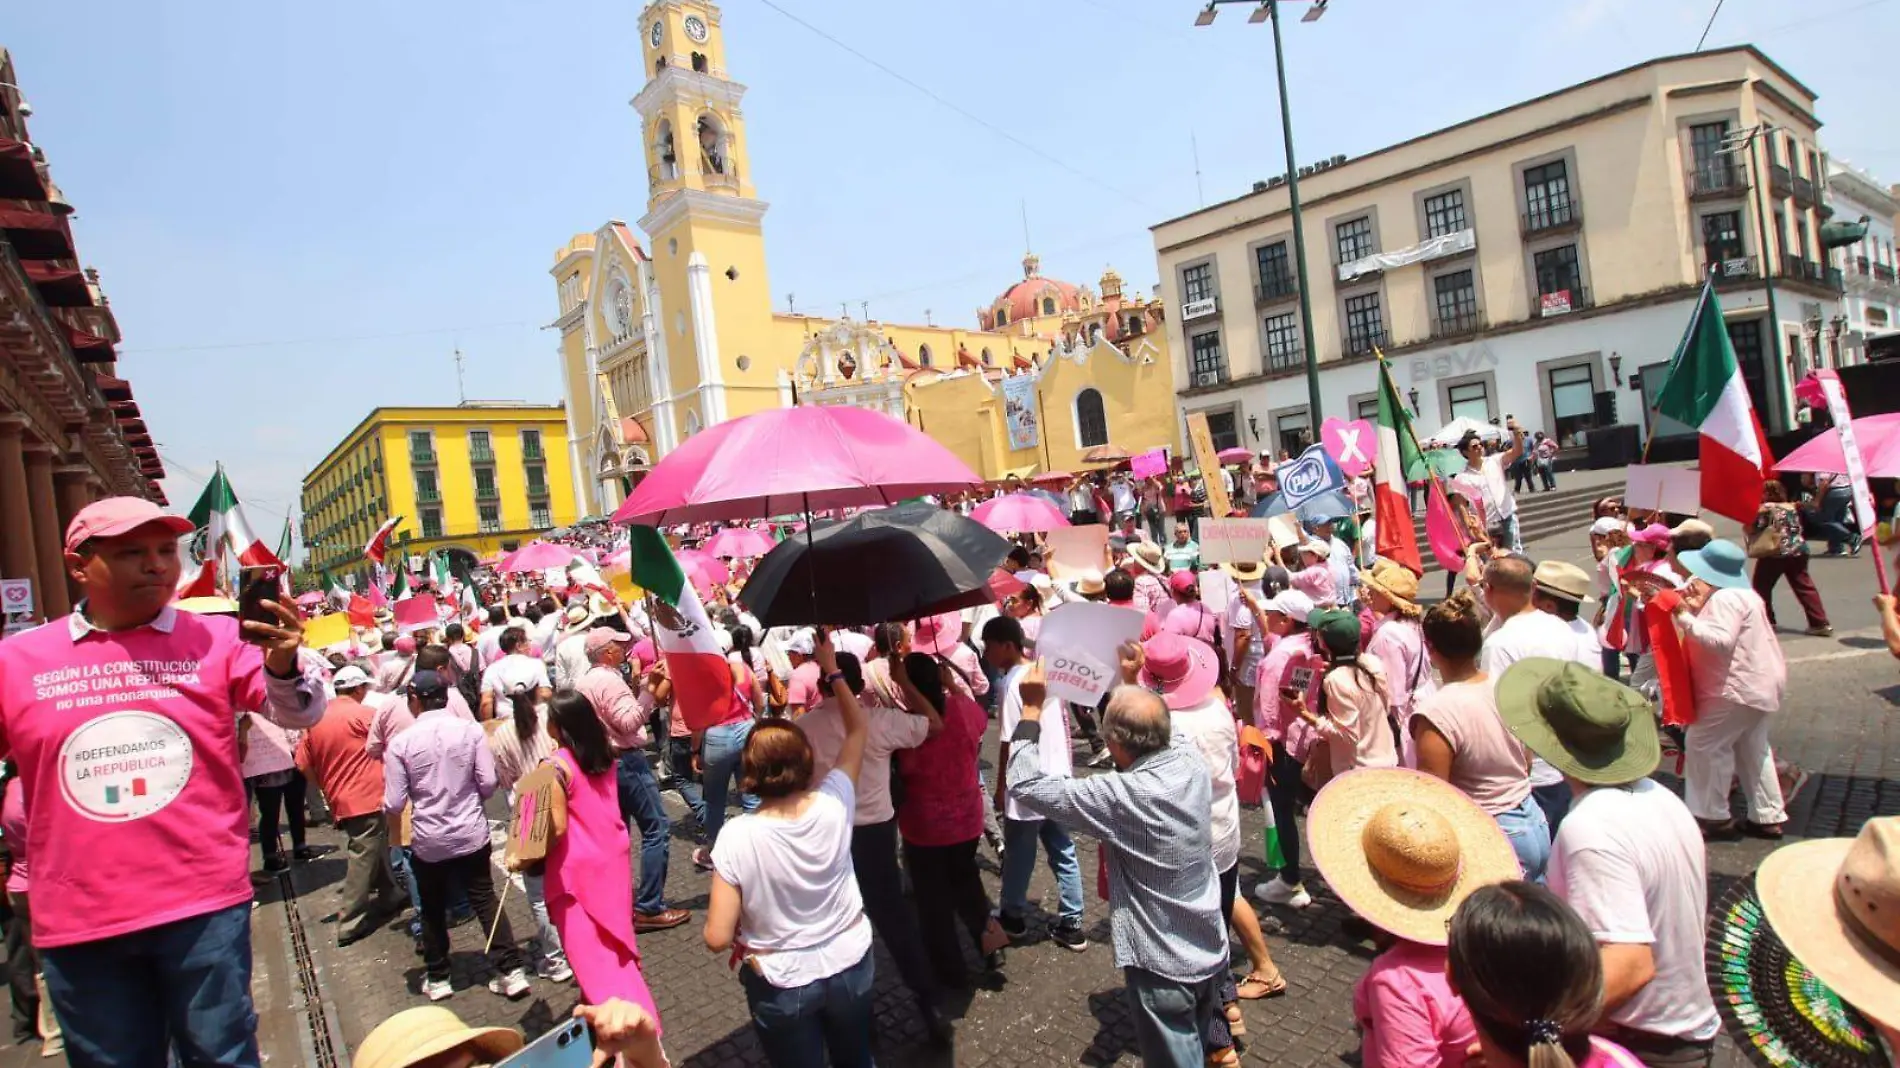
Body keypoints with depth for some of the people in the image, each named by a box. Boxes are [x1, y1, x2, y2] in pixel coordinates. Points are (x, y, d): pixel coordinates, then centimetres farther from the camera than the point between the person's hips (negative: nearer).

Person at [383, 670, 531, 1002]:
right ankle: (511, 972, 9)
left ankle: (437, 979, 29)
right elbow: (488, 782, -8)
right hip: (471, 833, 1)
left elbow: (394, 805, -9)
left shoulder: (401, 743, -11)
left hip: (428, 840, -1)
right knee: (486, 901, 11)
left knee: (433, 910, 18)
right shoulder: (470, 730, -9)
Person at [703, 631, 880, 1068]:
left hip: (783, 984, -2)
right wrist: (832, 670, 2)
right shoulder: (833, 804, -18)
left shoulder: (736, 837, -25)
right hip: (851, 965, 2)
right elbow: (859, 730, -1)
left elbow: (717, 938, -22)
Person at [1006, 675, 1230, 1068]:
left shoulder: (1123, 798, -31)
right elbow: (1153, 731, 13)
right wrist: (1132, 684, 16)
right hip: (1211, 950, 7)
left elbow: (1026, 785, -25)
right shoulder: (1192, 764, -12)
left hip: (1165, 967, -7)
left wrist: (1031, 709, -18)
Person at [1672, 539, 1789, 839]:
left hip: (1739, 689, -11)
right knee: (1752, 749, 18)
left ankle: (1713, 816, 1)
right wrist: (1696, 609, 2)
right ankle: (1768, 816, 24)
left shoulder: (1725, 599, -20)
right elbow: (1718, 634, 13)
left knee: (1702, 744, -6)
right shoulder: (1741, 594, 15)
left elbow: (1720, 640, -30)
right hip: (1760, 685, 11)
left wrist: (1685, 618, -29)